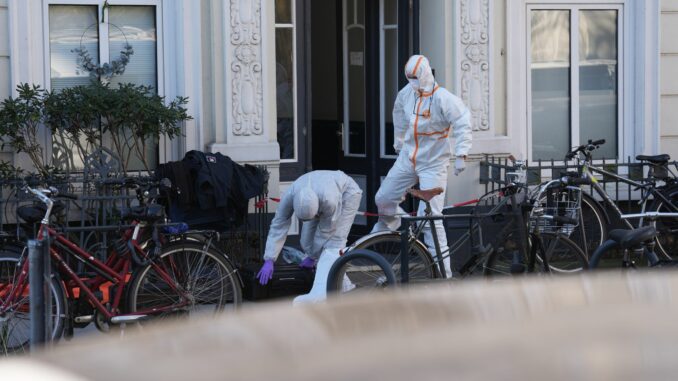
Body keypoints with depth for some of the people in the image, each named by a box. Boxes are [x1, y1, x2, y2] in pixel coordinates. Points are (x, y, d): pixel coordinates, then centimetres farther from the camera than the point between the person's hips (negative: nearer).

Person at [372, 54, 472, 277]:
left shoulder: (442, 98, -18)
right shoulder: (406, 93, 2)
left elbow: (463, 123, -21)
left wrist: (461, 155, -28)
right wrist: (399, 143, 31)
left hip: (432, 164, -6)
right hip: (407, 159, 7)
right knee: (383, 199, 14)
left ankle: (443, 272, -9)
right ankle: (387, 228, 50)